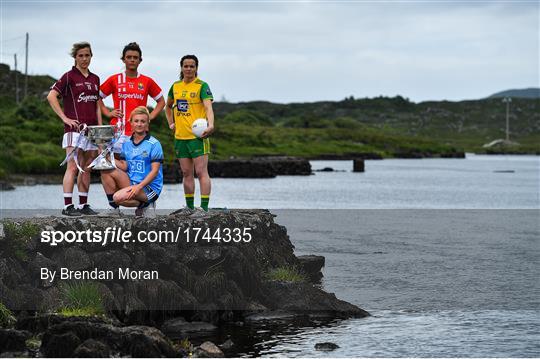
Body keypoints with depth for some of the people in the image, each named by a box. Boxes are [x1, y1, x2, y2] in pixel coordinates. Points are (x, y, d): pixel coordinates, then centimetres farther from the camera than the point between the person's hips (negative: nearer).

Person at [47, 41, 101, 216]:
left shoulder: (95, 79, 16)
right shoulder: (69, 76, -2)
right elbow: (51, 96, -9)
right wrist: (65, 118, -13)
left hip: (91, 128, 6)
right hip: (75, 127, -6)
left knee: (86, 168, 7)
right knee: (73, 167, -11)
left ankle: (83, 205, 12)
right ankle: (68, 206, -13)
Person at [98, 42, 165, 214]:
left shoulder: (147, 82, 10)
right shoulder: (114, 80, 7)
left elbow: (161, 101, 21)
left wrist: (151, 116, 7)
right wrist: (108, 113, 5)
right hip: (118, 132, -1)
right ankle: (113, 205, 0)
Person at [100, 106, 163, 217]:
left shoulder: (154, 144, -8)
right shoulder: (126, 144, 10)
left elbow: (154, 171, -12)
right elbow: (124, 166, 7)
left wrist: (139, 187, -23)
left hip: (149, 187, -6)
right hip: (131, 182, 6)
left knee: (119, 197, -29)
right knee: (106, 170, -13)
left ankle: (144, 205, -1)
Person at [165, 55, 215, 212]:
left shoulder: (202, 86, -6)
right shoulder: (176, 86, 11)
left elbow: (208, 106, -21)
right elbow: (168, 106, 29)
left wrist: (210, 125, -37)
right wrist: (171, 123, 15)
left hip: (198, 135, -6)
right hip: (180, 136, 6)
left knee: (201, 172, -11)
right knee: (186, 174, 10)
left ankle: (204, 208, -13)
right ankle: (190, 208, 18)